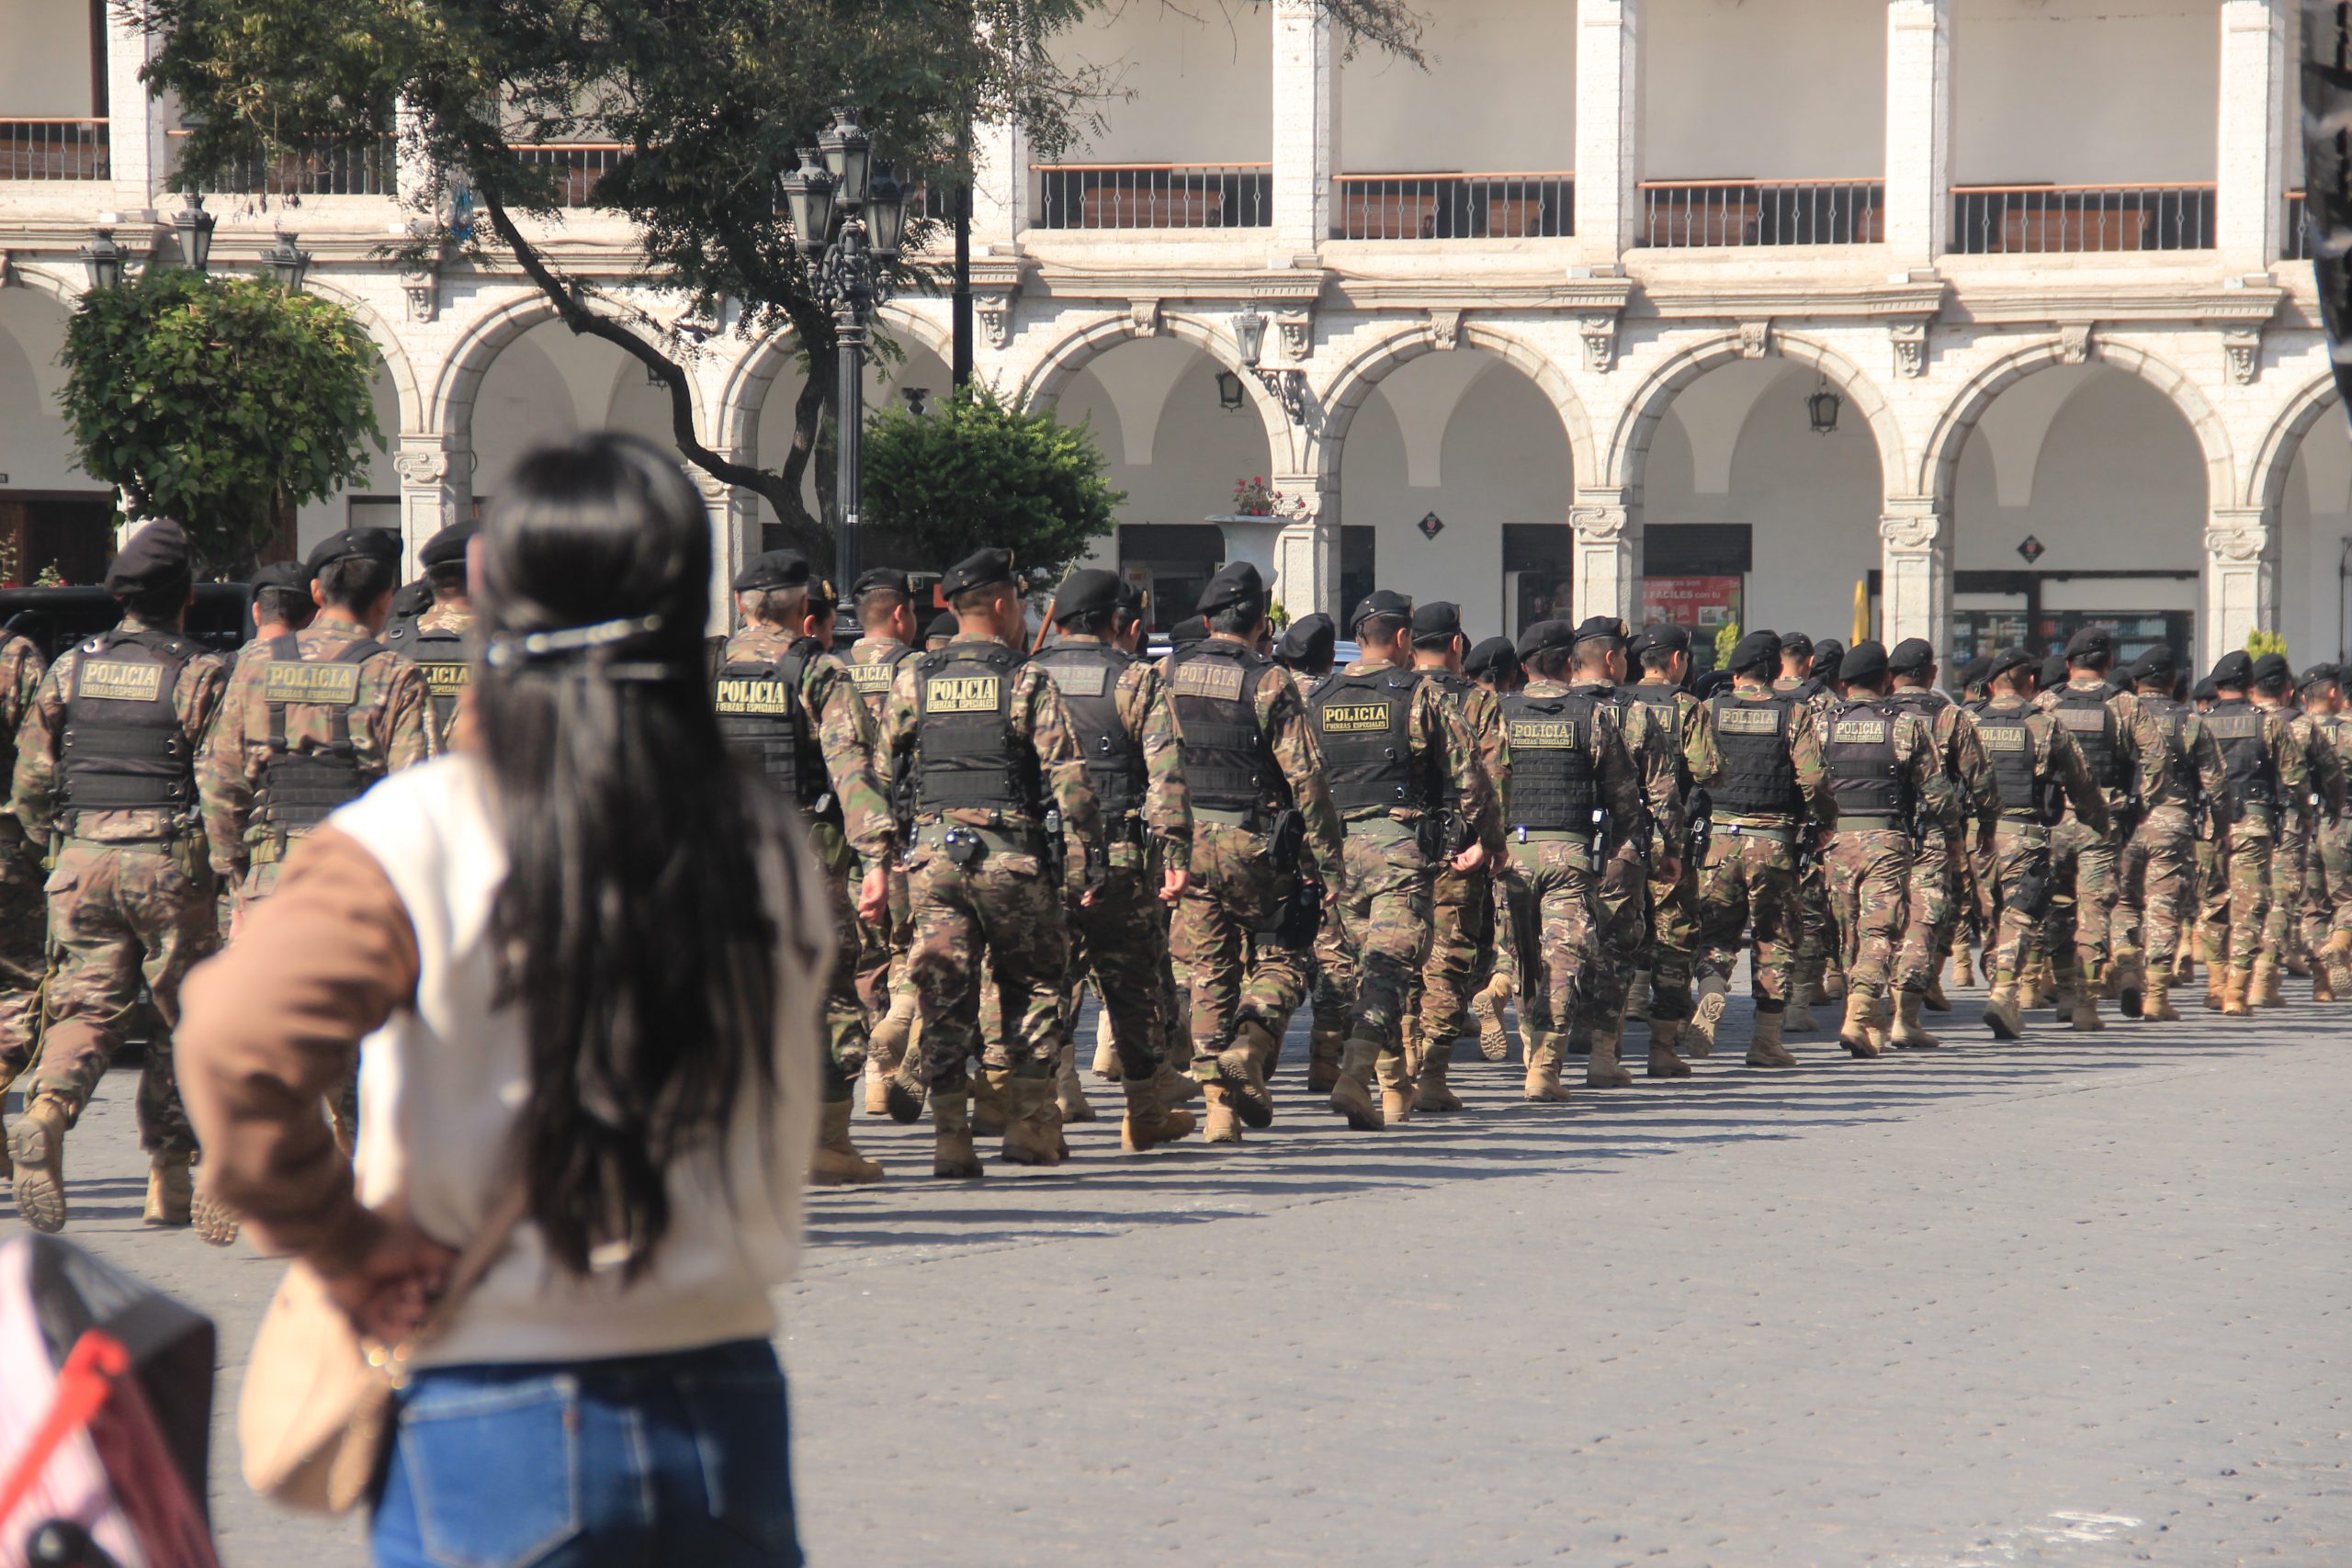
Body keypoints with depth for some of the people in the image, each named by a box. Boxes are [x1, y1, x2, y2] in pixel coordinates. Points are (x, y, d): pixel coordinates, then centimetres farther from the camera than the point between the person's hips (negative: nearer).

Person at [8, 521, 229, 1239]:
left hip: (82, 858, 3)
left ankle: (46, 1112, -25)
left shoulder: (71, 668, 6)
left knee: (86, 1002, 5)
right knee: (186, 1015, 8)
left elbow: (29, 775, 8)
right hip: (169, 861, -3)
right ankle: (169, 1178, 10)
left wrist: (44, 840, 23)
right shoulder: (200, 676, -6)